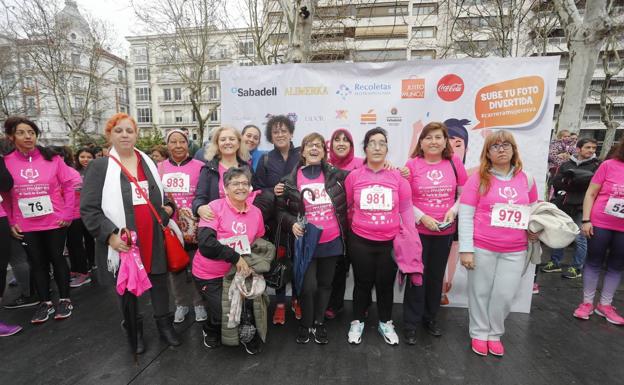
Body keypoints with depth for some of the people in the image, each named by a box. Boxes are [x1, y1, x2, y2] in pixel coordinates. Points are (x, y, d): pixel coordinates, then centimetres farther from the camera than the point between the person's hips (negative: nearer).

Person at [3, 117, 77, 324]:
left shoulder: (51, 158, -5)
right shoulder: (6, 162, -1)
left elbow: (69, 185, -3)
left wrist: (67, 213, -9)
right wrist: (10, 222, -3)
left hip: (55, 221, -2)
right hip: (26, 226, 2)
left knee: (57, 259, 8)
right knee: (37, 263, 12)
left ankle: (65, 300, 21)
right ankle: (45, 303, 26)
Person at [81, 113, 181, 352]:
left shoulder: (148, 163, 10)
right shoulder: (99, 167, -4)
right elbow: (88, 209, -8)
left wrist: (168, 206, 1)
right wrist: (110, 235, -19)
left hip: (154, 239, 3)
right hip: (122, 242, -3)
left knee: (159, 281, 12)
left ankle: (164, 324, 30)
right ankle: (134, 330, 34)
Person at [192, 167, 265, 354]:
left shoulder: (256, 212, -2)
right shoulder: (215, 207, -16)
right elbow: (206, 242, -25)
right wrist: (236, 257, -23)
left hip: (239, 272, 4)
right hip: (209, 274, -4)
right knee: (222, 313, -7)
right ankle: (210, 330, 31)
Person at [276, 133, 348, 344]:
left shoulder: (336, 175, -1)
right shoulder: (291, 180, -4)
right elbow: (281, 210, 1)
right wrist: (292, 223, -15)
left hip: (331, 242, 2)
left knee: (325, 283, 15)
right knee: (308, 286, 1)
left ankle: (319, 323, 37)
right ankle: (306, 323, 29)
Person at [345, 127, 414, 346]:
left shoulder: (397, 176, -4)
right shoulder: (354, 176, -5)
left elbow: (406, 208, 1)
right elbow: (346, 207, 6)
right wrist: (354, 228, 7)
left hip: (390, 242, 1)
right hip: (360, 242, 0)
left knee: (386, 284, 16)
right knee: (363, 284, 14)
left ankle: (386, 323, 40)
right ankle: (357, 322, 36)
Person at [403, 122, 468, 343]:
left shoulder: (454, 162, 0)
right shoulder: (412, 164, -7)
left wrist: (453, 211, -10)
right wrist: (422, 217, -16)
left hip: (445, 231, 3)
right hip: (418, 230, -3)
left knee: (436, 276, 16)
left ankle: (430, 317, 37)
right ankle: (411, 324, 22)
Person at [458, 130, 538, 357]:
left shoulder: (526, 179, 6)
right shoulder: (478, 179, -6)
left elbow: (534, 210, 20)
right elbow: (465, 215, -9)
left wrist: (535, 230, 0)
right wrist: (466, 249, -13)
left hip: (515, 251, 3)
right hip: (482, 248, -3)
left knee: (505, 295, 10)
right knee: (480, 292, 9)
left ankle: (495, 334, 33)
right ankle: (479, 333, 29)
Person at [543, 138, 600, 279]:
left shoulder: (597, 165, 1)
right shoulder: (566, 164, 11)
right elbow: (555, 182, 0)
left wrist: (568, 182, -15)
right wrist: (579, 182, -14)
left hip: (582, 207, -4)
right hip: (562, 205, 4)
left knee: (580, 238, 2)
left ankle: (577, 268, 14)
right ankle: (555, 263, 23)